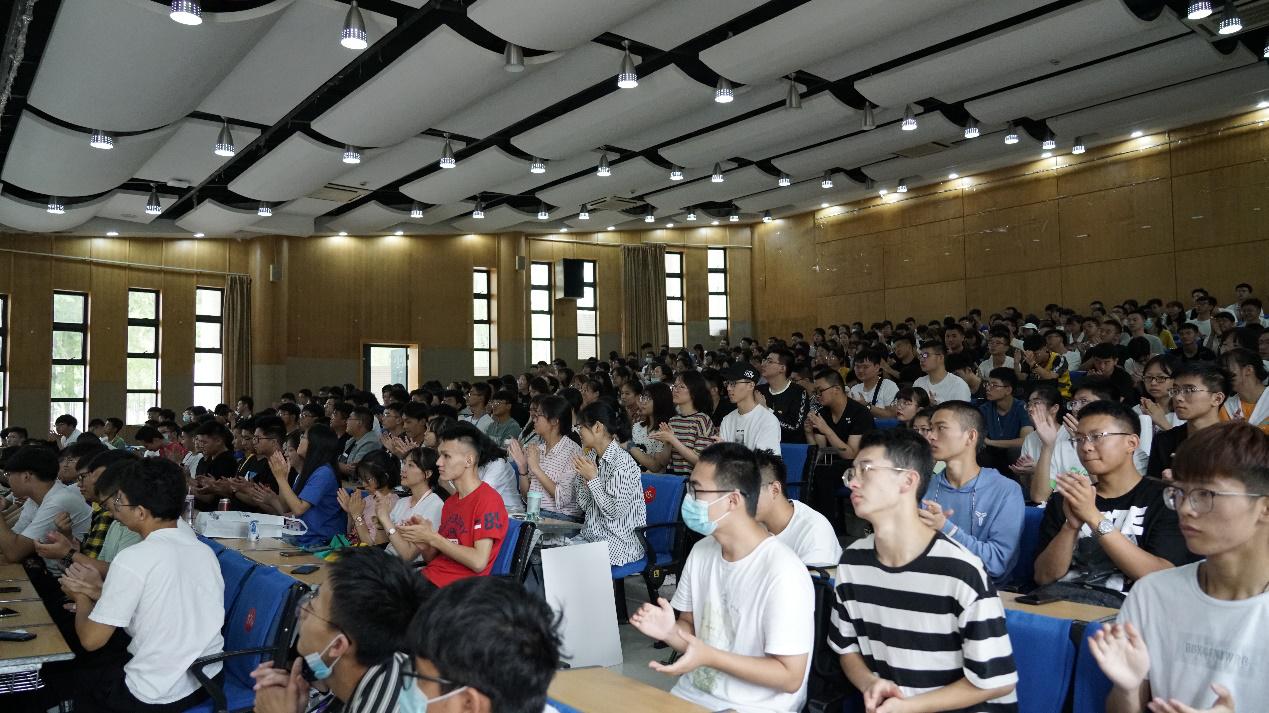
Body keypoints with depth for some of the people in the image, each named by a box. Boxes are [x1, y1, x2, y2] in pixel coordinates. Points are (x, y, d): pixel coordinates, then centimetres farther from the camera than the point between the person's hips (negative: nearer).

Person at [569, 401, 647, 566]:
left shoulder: (622, 462, -18)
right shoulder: (591, 457, 7)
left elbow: (615, 512, -20)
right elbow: (584, 505, 11)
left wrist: (592, 478, -18)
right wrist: (583, 475, -3)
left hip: (619, 542, -7)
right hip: (591, 534, 7)